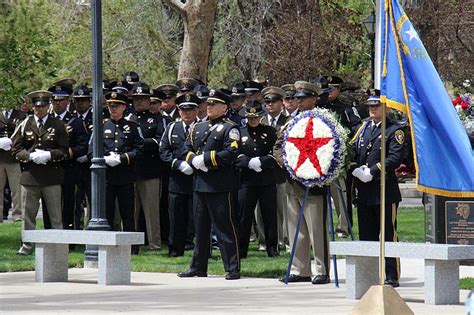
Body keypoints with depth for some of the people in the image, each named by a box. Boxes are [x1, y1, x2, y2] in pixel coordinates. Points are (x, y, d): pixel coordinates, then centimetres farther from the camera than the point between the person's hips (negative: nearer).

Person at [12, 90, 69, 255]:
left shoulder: (58, 125, 6)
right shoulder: (25, 125, 9)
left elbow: (64, 150, 4)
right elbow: (16, 149, 6)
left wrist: (49, 155, -14)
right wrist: (30, 156, -11)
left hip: (52, 175, -1)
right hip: (29, 175, 1)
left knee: (55, 215, 1)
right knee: (28, 213, 4)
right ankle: (27, 245, 11)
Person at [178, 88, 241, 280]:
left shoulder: (229, 129, -5)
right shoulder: (198, 128, 18)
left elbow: (231, 153, -17)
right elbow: (187, 149, 16)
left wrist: (205, 159, -18)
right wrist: (194, 160, -6)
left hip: (219, 186, -7)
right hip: (199, 183, 7)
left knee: (224, 227, -6)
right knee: (200, 228, 13)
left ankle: (233, 269, -4)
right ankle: (198, 268, 21)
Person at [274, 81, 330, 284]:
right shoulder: (291, 122, 15)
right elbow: (278, 146, 16)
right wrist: (286, 163, -2)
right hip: (293, 183, 7)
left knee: (317, 230, -4)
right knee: (296, 229, 10)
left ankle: (323, 271, 1)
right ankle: (299, 270, 17)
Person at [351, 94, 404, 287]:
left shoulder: (394, 131, -3)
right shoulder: (363, 128, 16)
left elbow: (395, 158, -14)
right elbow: (352, 150, 14)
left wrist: (372, 171, -20)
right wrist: (356, 169, -6)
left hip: (385, 190, -6)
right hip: (364, 191, 6)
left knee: (389, 235, -2)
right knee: (366, 235, 10)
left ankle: (392, 277, 1)